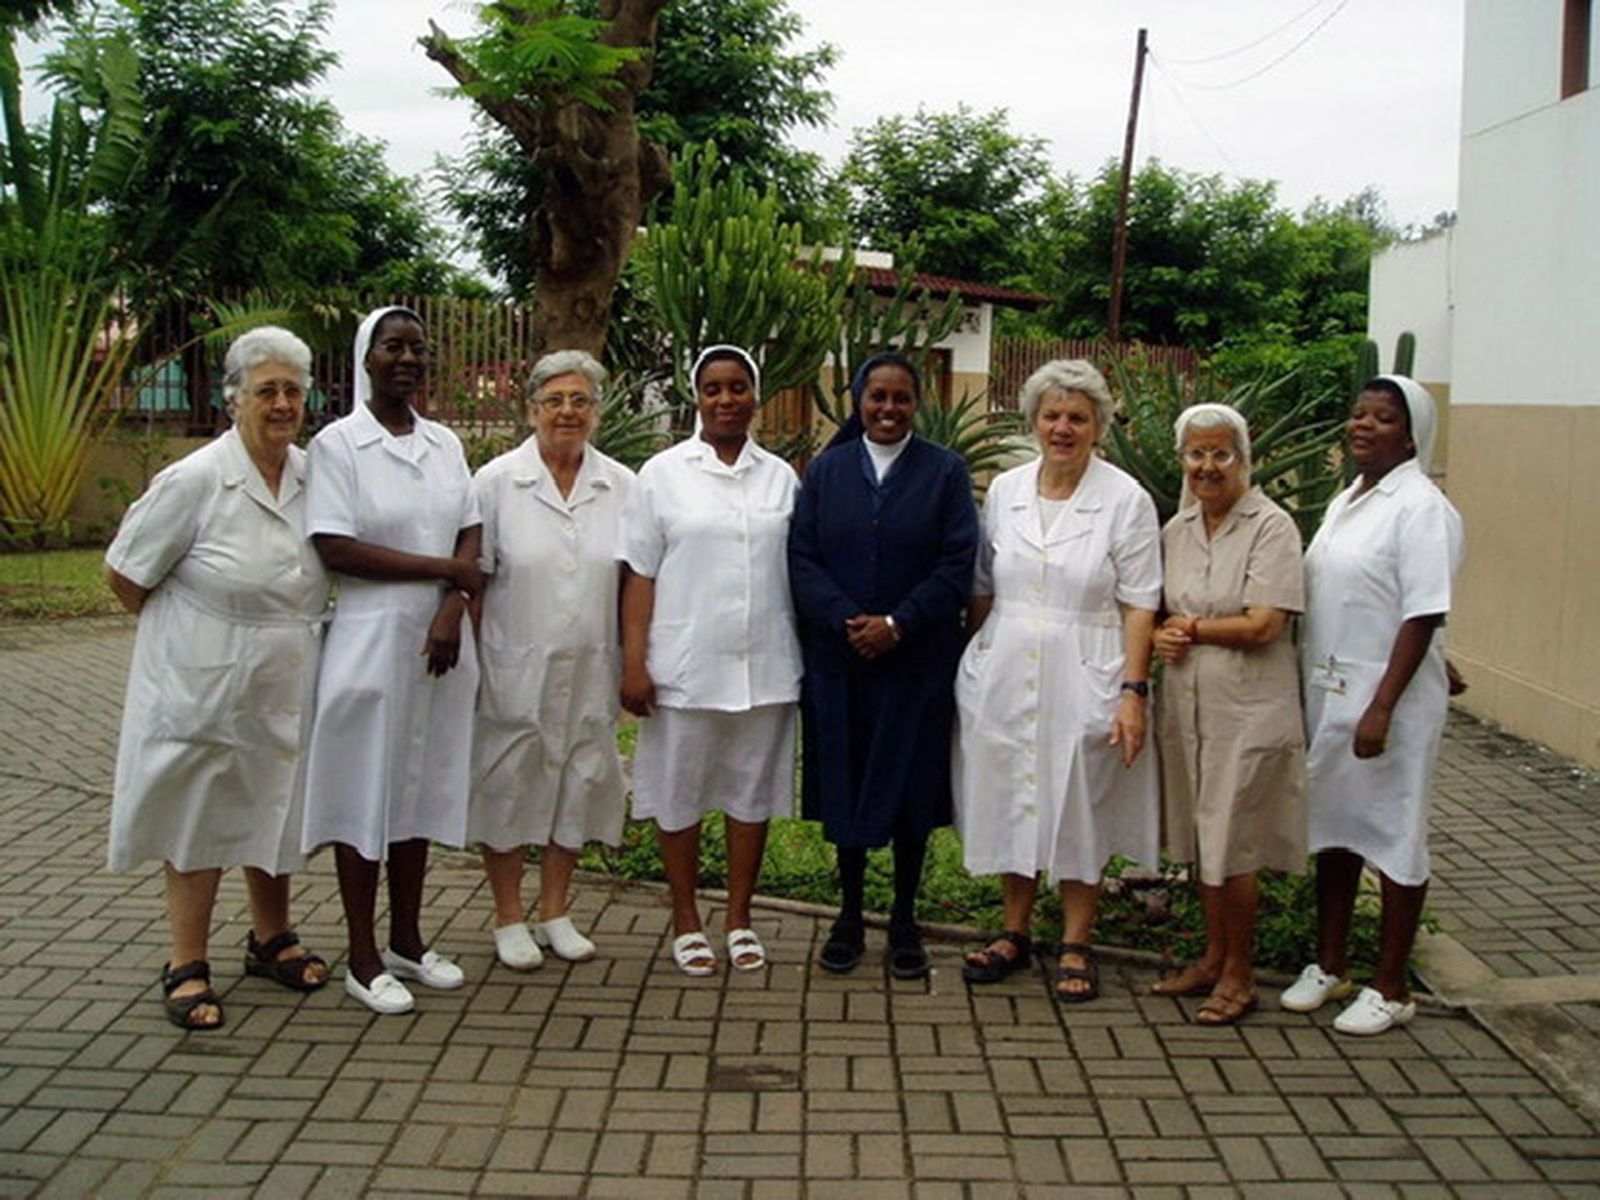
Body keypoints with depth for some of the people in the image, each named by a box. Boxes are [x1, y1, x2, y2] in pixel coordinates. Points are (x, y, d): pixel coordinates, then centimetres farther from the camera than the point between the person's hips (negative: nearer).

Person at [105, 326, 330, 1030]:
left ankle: (271, 940, 35)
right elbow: (125, 576, -7)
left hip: (286, 685, 5)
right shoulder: (193, 481, -16)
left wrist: (291, 630, 9)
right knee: (199, 816, 6)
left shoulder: (314, 477, -1)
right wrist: (193, 631, 0)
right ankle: (187, 967, 19)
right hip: (204, 687, -5)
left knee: (275, 809, 17)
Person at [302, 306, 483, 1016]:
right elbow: (335, 550, -15)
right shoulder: (338, 444, -6)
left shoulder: (445, 443, 10)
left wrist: (451, 610, -10)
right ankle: (363, 958, 13)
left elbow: (470, 537, 7)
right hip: (369, 640, -5)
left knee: (421, 789, 12)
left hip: (439, 640, 5)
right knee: (365, 793, 2)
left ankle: (408, 941, 25)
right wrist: (445, 569, -13)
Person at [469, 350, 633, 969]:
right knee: (508, 785, 5)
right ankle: (509, 919, 21)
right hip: (515, 669, -2)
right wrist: (467, 663, -6)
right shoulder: (496, 482, -4)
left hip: (589, 670, 3)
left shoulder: (622, 487, 3)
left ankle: (555, 912, 27)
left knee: (579, 783, 10)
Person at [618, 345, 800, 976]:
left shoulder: (781, 477, 7)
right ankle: (686, 921, 22)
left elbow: (799, 569, 11)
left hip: (765, 667, 2)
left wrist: (808, 656, 6)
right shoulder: (663, 474, 0)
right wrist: (633, 663, -8)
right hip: (685, 667, -2)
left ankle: (739, 918, 25)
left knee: (752, 791, 10)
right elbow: (639, 575, -2)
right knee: (679, 792, 6)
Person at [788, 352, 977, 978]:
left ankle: (904, 920, 21)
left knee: (910, 788, 6)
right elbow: (802, 558, 0)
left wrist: (896, 625, -15)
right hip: (837, 660, 2)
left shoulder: (945, 471, 1)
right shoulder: (825, 470, 6)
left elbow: (958, 565, -5)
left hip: (917, 661, -1)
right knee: (843, 786, 8)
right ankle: (849, 916, 23)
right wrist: (847, 621, -14)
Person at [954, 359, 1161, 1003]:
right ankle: (1015, 931, 28)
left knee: (1079, 809, 6)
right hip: (1004, 677, 4)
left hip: (1083, 681, -4)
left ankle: (1076, 945, 21)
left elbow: (1139, 607, -7)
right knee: (1011, 800, 12)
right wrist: (975, 666, 10)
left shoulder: (1126, 499, -6)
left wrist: (1133, 691, -13)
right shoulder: (1004, 490, 5)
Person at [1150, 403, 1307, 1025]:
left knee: (1232, 846, 1)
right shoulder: (1177, 530, 9)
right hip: (1185, 705, 6)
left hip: (1246, 710, -6)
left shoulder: (1272, 526, -10)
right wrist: (1161, 638, -5)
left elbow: (1263, 625, -17)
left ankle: (1239, 975, 17)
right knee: (1201, 840, 15)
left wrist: (1191, 629, -8)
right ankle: (1213, 958, 30)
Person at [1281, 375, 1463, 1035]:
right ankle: (1330, 966, 30)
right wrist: (1311, 688, 12)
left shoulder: (1421, 508, -13)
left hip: (1389, 697, -8)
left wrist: (1381, 708, -22)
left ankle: (1390, 989, 17)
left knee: (1394, 835, 4)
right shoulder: (1346, 500, 12)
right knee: (1332, 829, 15)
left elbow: (1423, 616, -18)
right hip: (1328, 691, 8)